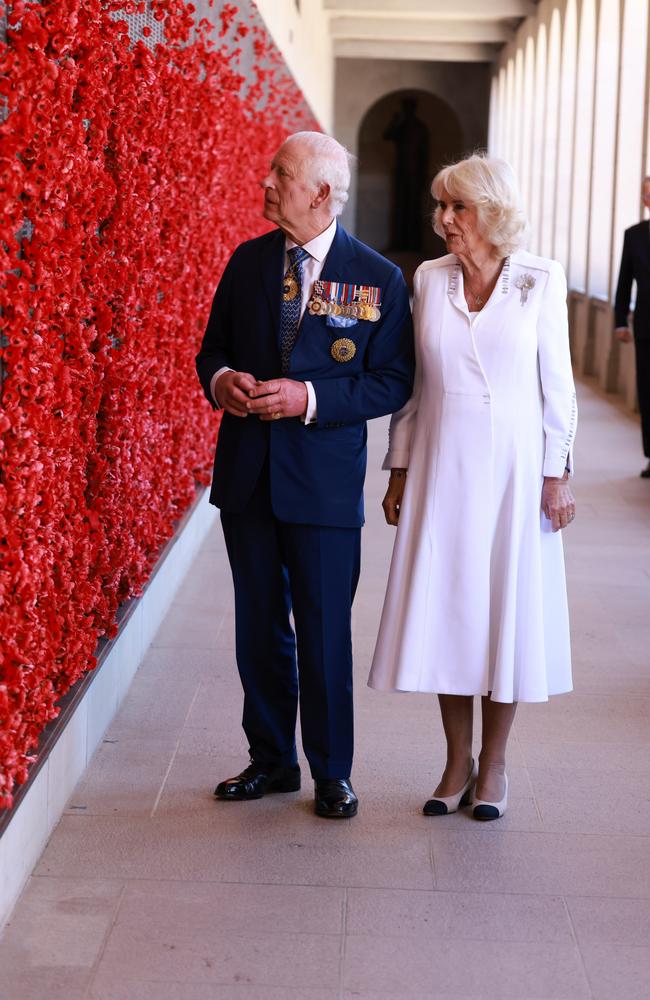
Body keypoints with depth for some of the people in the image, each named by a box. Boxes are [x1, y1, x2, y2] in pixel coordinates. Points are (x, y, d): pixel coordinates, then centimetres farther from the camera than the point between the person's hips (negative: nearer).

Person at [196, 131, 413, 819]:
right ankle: (270, 761, 28)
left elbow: (392, 382, -6)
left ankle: (332, 773, 20)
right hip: (246, 473, 4)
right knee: (258, 625, 13)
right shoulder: (247, 261, 6)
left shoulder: (378, 279, -5)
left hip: (325, 479, -4)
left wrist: (311, 398, -18)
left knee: (325, 629, 3)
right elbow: (212, 348, 14)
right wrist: (220, 380, -10)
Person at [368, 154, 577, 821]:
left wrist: (557, 474, -3)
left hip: (513, 468, -2)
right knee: (444, 610, 5)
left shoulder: (540, 280, -3)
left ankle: (493, 765, 19)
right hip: (442, 467, 2)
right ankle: (457, 763, 18)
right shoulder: (429, 279, 4)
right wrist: (399, 469, 8)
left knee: (507, 612, 4)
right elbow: (411, 381, 9)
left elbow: (556, 384, 0)